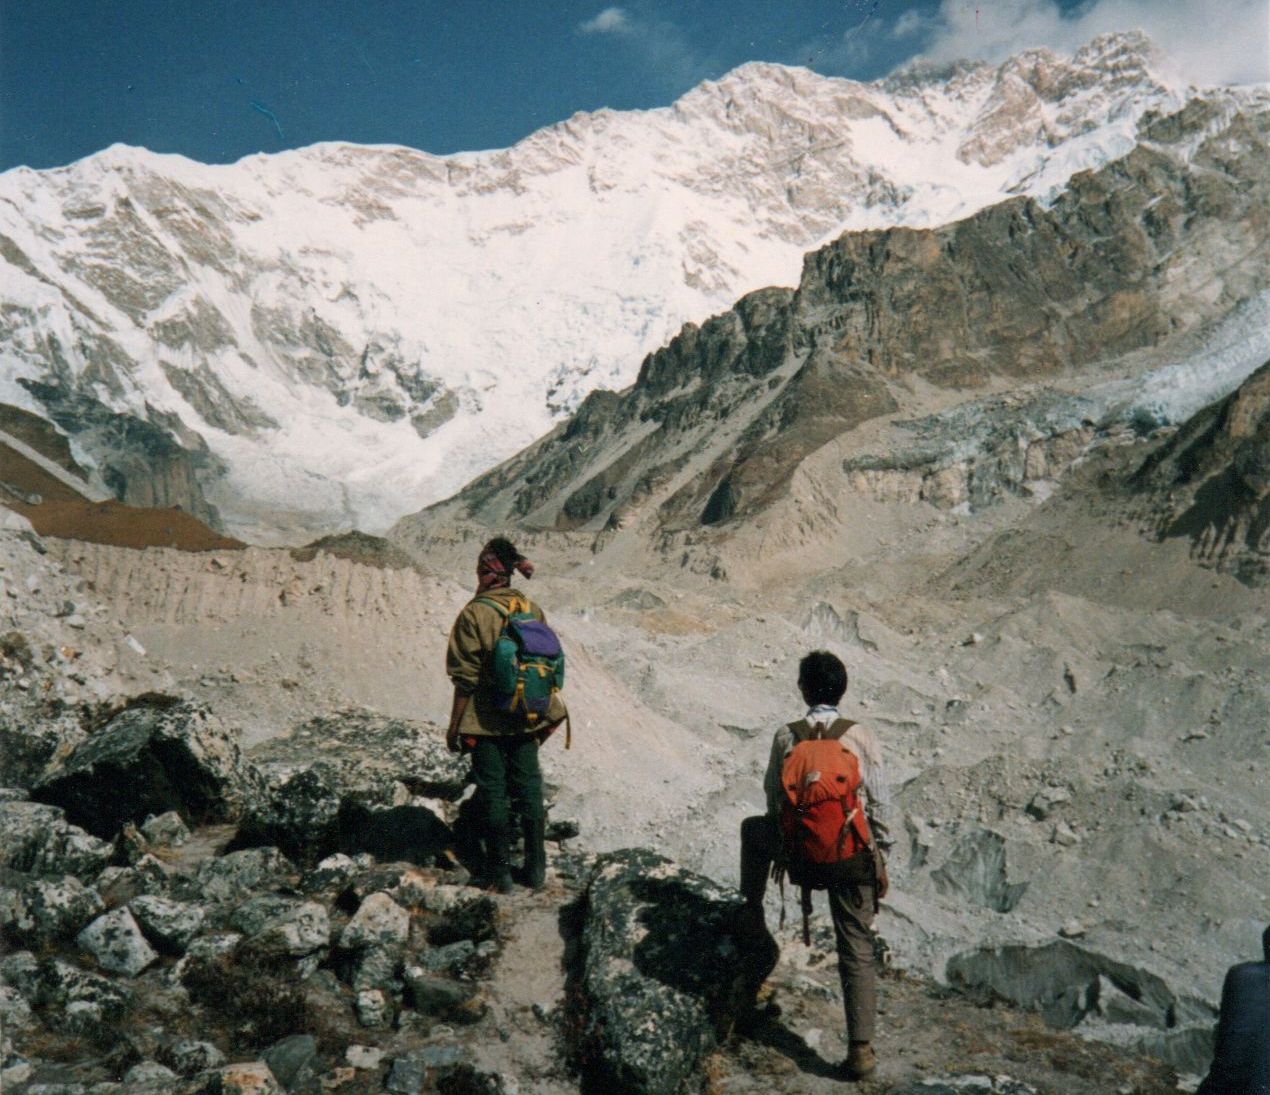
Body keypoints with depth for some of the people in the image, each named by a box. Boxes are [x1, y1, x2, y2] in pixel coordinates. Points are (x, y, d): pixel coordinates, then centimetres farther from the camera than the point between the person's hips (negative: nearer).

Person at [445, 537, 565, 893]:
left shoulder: (474, 613, -16)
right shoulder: (532, 609, -1)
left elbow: (465, 679, -14)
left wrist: (454, 725, -5)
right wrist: (545, 716, 17)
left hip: (486, 722, -4)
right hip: (527, 717, 4)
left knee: (492, 793, 6)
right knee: (529, 787, 13)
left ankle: (500, 872, 13)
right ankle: (536, 868, 20)